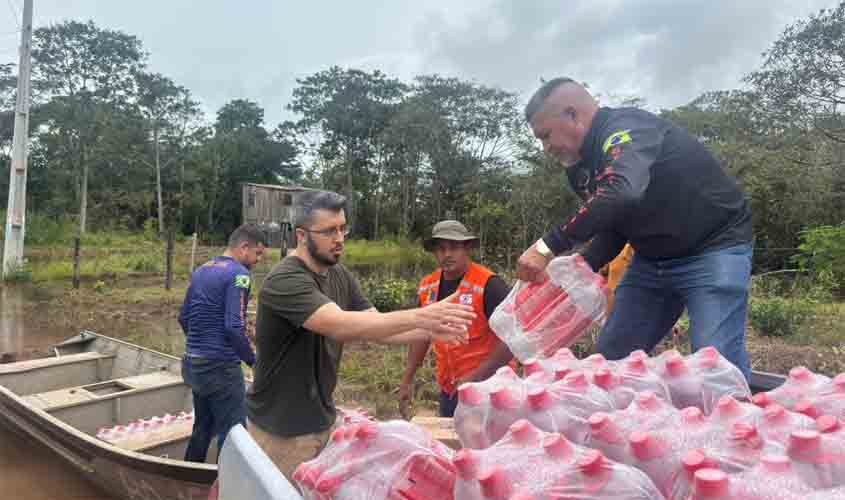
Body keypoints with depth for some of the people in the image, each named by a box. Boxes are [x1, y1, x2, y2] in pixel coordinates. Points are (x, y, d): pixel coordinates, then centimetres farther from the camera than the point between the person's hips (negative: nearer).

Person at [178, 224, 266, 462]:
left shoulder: (200, 270, 10)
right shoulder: (238, 273, -15)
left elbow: (183, 317, 17)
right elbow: (234, 327, -23)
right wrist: (254, 360, -13)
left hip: (193, 363, 9)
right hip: (220, 367, -9)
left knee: (202, 427, 22)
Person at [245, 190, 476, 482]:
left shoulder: (339, 275, 2)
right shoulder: (285, 281, -23)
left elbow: (378, 327, -1)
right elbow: (340, 325, -36)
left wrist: (429, 331, -18)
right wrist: (419, 316, -40)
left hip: (323, 419, 7)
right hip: (281, 429, -6)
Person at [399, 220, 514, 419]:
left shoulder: (489, 285, -18)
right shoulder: (427, 286, 1)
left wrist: (476, 377, -22)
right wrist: (407, 380, 11)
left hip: (486, 387, -6)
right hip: (447, 389, 6)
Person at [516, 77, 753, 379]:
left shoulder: (627, 130, -22)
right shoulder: (583, 167, 4)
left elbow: (624, 194, -43)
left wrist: (549, 247, -38)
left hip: (712, 249, -8)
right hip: (652, 259, 8)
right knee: (611, 357, 5)